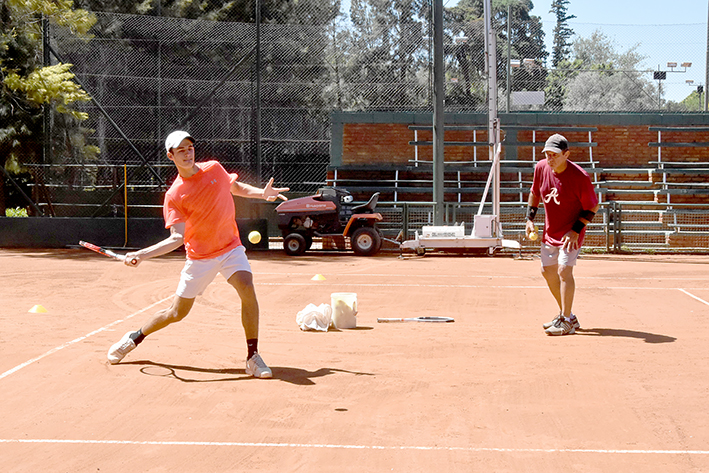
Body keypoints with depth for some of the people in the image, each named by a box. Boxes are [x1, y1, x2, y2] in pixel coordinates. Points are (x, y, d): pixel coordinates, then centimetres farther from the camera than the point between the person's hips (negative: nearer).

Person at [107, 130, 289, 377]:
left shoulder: (214, 169, -2)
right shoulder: (174, 195, -11)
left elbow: (236, 187, 19)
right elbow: (177, 238, -14)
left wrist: (262, 193, 4)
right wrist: (141, 254, -25)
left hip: (231, 248, 2)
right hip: (199, 257, -2)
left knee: (247, 289, -26)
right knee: (177, 313, 7)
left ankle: (253, 357, -16)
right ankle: (134, 338, 34)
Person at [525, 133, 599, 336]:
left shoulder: (580, 177, -23)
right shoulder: (541, 168, -7)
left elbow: (593, 207, -14)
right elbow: (534, 193, 12)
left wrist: (576, 230, -21)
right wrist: (530, 218, 3)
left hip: (571, 232, -7)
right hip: (550, 231, 7)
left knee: (564, 269, -19)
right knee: (547, 270, 13)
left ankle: (566, 322, -11)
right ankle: (566, 315, 28)